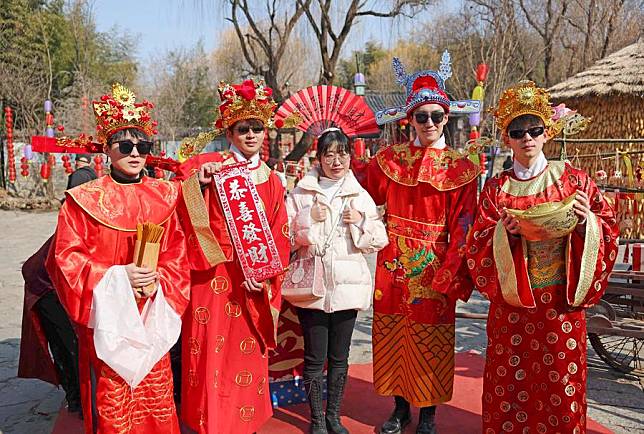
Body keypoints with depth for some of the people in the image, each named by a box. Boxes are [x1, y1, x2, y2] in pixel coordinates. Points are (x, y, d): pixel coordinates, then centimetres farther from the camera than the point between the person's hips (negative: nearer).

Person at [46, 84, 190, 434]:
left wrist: (158, 281, -11)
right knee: (110, 404, 3)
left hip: (151, 316, 3)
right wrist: (117, 276, -17)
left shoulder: (163, 196, 6)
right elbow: (65, 258, -7)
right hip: (107, 317, -3)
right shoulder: (84, 199, -4)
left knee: (155, 399, 10)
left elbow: (177, 253, 7)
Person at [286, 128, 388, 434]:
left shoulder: (361, 196, 6)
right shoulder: (300, 194, 0)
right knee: (315, 357, 4)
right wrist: (309, 219, -15)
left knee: (339, 357, 12)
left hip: (347, 285, 2)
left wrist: (362, 222, -11)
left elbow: (379, 241, 5)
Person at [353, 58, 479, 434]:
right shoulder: (392, 158, 5)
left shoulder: (460, 168, -2)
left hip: (433, 267, -2)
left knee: (428, 339, 6)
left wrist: (451, 275, -12)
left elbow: (462, 228, -5)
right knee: (393, 335, 11)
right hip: (394, 264, 3)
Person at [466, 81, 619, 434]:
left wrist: (585, 221, -18)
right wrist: (504, 232, -21)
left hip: (562, 304, 0)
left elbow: (608, 230, 2)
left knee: (560, 387, 7)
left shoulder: (572, 179, 2)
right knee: (510, 387, 7)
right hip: (511, 305, 0)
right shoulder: (497, 187, 2)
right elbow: (477, 247, -2)